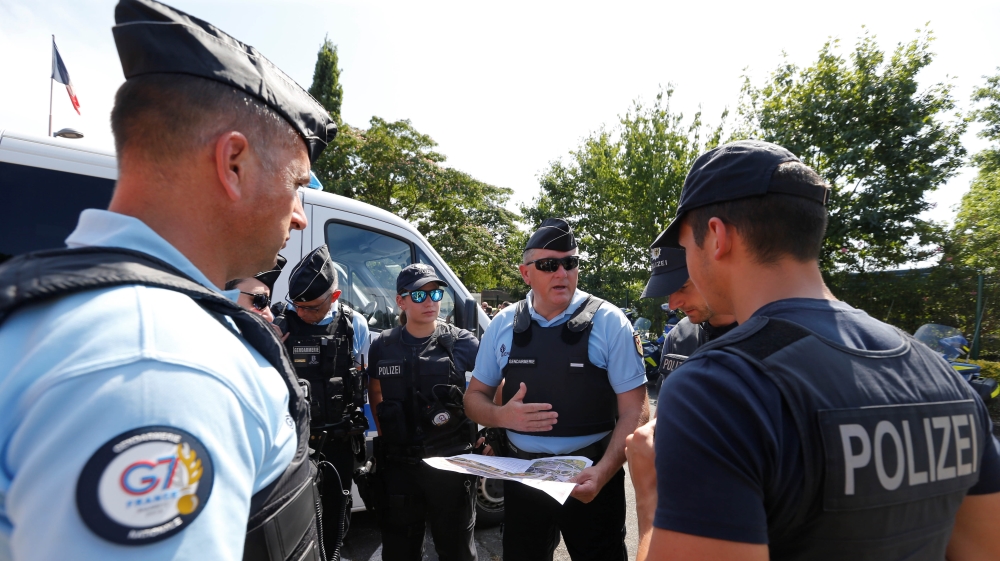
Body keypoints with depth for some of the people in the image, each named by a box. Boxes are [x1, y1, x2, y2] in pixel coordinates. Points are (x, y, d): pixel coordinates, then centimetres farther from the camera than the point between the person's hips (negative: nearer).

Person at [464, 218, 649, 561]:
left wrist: (602, 472, -23)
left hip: (589, 476, -3)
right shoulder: (503, 325, 0)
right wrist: (502, 415, -13)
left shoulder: (609, 322, -9)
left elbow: (634, 410, -9)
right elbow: (474, 397, 9)